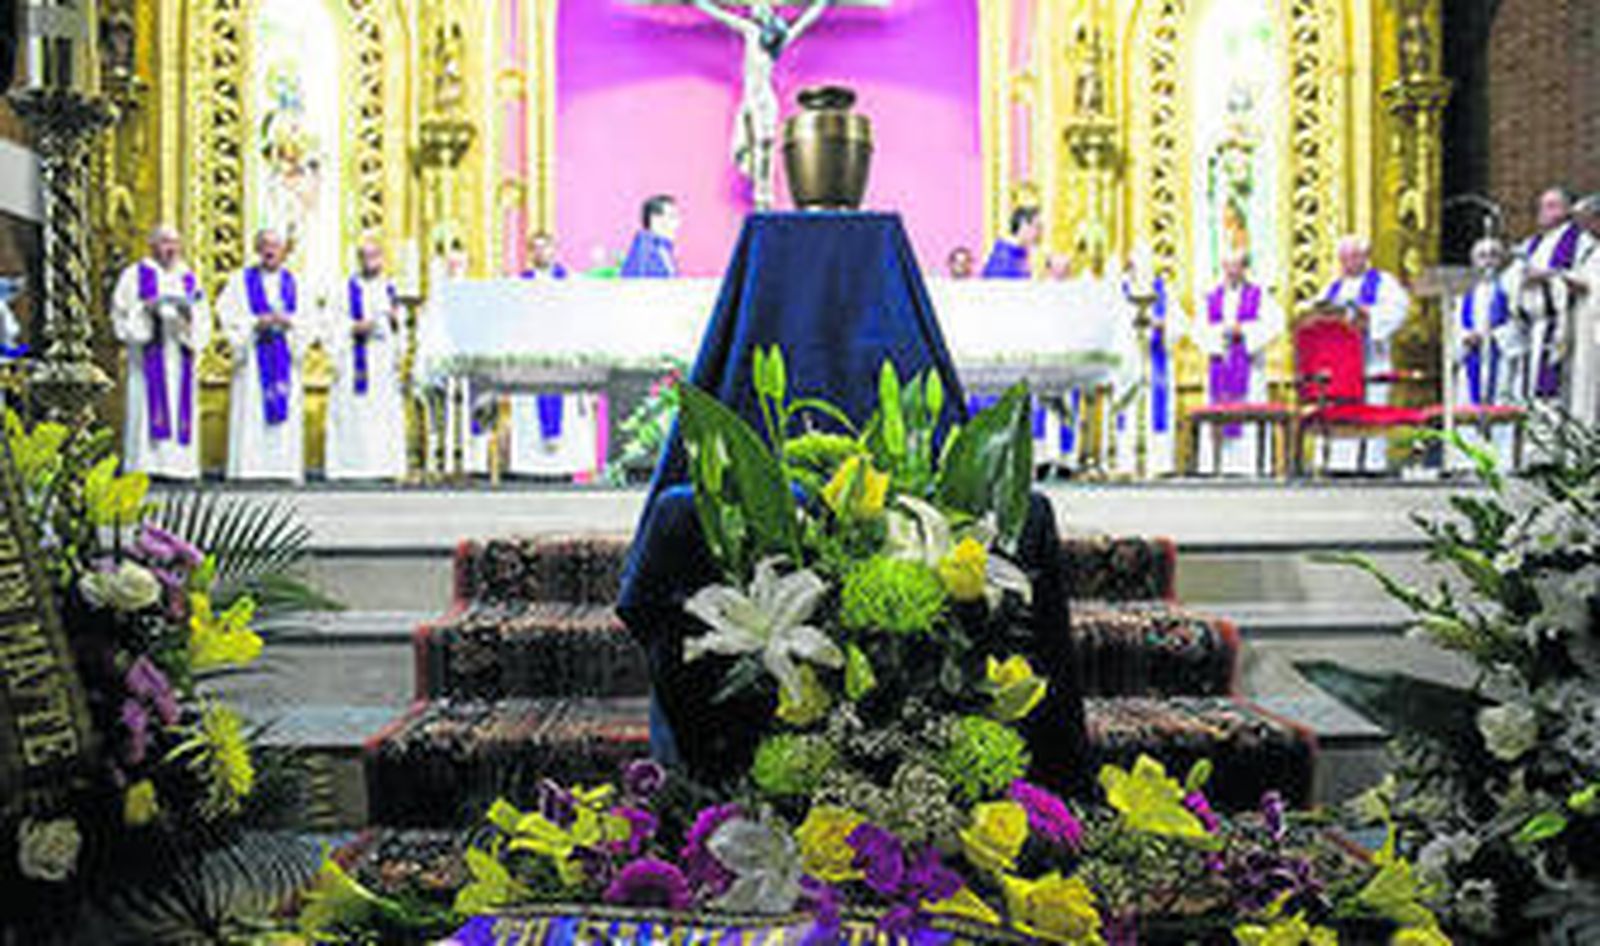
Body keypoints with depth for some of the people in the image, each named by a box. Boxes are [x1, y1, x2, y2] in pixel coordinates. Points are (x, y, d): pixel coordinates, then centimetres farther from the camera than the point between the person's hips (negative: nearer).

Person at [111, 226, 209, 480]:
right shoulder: (136, 274, 8)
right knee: (148, 404, -10)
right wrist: (147, 309, -16)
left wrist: (188, 314, -11)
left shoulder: (189, 279, 17)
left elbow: (202, 320, 10)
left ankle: (178, 463, -2)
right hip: (149, 350, -3)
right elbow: (122, 309, 1)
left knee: (181, 406, -2)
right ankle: (145, 462, -12)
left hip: (179, 352, 4)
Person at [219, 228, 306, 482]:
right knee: (252, 414, -9)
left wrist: (288, 322, -12)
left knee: (288, 415, -2)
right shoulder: (242, 280, 7)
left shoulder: (293, 283, 14)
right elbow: (229, 316, -1)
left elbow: (307, 321, 7)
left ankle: (287, 471, -2)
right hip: (253, 359, -2)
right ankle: (248, 471, -9)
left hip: (285, 359, 3)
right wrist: (256, 323, -14)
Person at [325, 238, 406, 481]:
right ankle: (350, 466, -7)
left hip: (385, 360, 4)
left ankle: (384, 465, 1)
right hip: (357, 360, -4)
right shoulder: (347, 289, 4)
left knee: (387, 414, -1)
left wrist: (395, 320, -2)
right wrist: (356, 328, -17)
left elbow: (400, 331, 19)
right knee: (353, 414, -9)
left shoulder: (390, 289, 16)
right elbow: (335, 326, -2)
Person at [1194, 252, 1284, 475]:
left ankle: (1250, 463, -9)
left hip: (1249, 363, -3)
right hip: (1219, 362, 3)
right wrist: (1220, 331, -11)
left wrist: (1243, 330, -11)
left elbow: (1274, 324, -3)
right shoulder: (1211, 298, 14)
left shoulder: (1259, 296, 6)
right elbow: (1200, 331, 8)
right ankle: (1217, 464, 0)